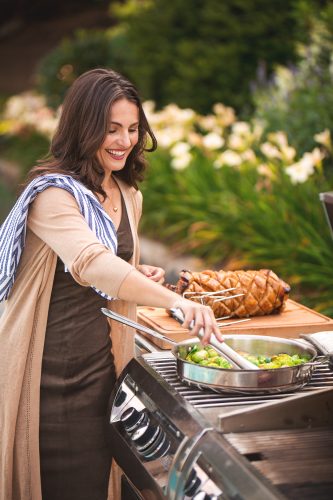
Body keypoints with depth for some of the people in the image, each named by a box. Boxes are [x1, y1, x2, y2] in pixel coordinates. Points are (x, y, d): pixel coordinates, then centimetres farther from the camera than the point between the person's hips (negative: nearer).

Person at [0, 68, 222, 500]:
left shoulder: (128, 195, 10)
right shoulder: (52, 194, -17)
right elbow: (89, 263, -35)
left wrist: (140, 276, 1)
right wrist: (177, 302, -45)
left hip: (101, 365, 7)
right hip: (50, 371, -7)